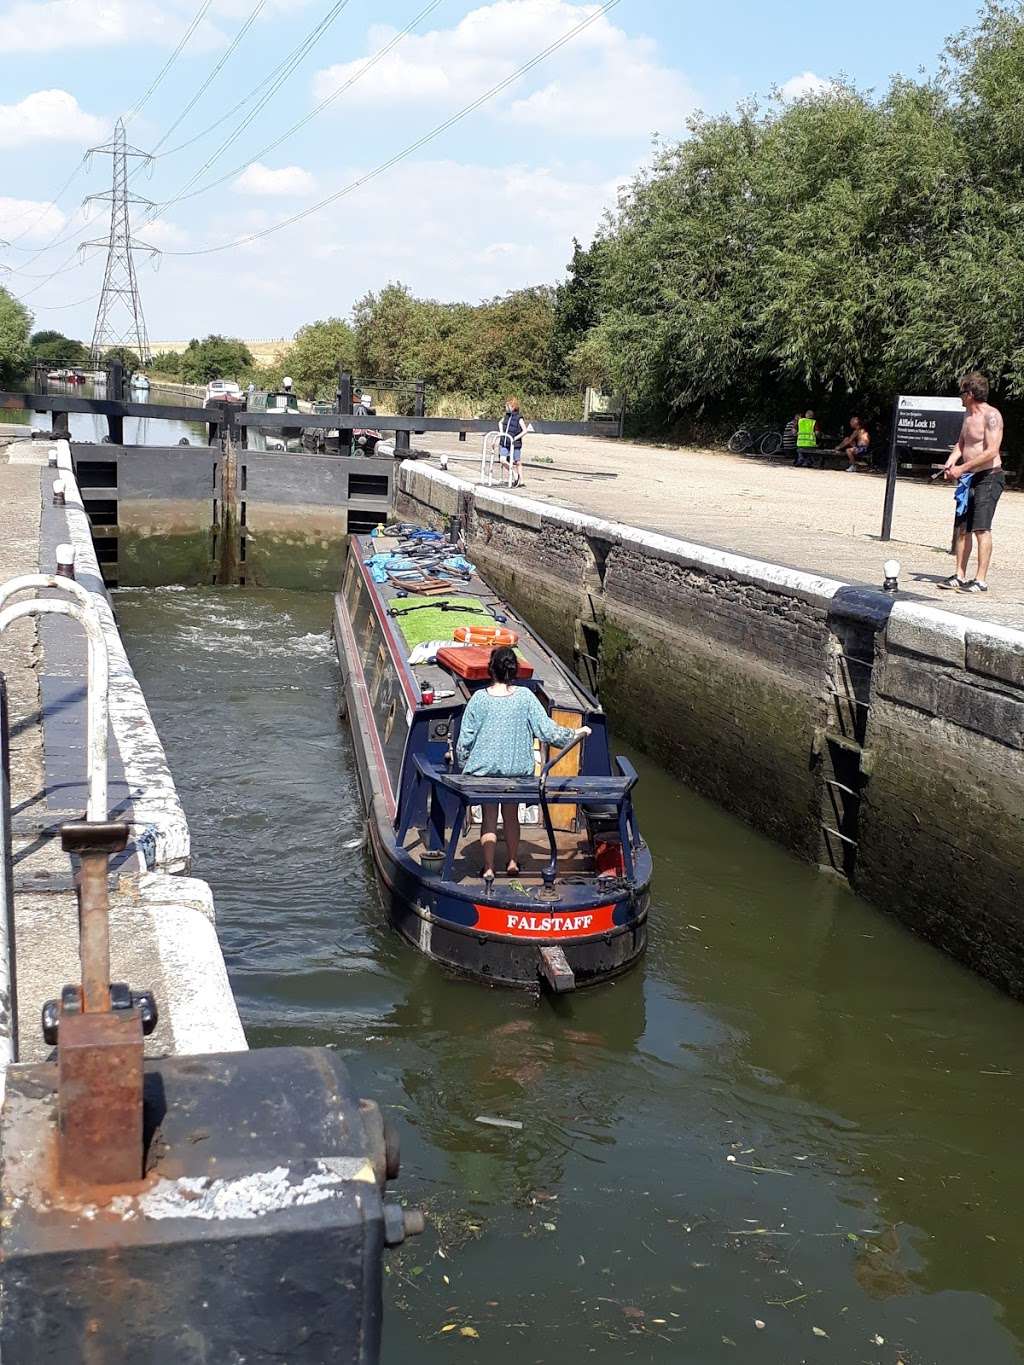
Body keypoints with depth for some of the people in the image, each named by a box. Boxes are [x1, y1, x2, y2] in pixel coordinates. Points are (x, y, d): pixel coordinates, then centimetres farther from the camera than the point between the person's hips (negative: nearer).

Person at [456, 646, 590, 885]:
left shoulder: (479, 698, -11)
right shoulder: (525, 697, -10)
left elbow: (465, 739, -6)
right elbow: (547, 729, -7)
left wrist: (464, 764, 9)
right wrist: (575, 733, 6)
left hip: (485, 768, -1)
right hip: (517, 768, 1)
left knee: (489, 817, 10)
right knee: (511, 815, 19)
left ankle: (488, 868, 8)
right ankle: (513, 862, 29)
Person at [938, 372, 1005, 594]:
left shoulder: (991, 415, -14)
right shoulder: (968, 415, 14)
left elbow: (991, 452, -21)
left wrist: (962, 468, -20)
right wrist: (950, 462, 1)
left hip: (989, 477, -9)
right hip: (969, 478, 9)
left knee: (980, 528, -13)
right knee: (962, 528, 8)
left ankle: (981, 580, -12)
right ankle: (960, 576, 15)